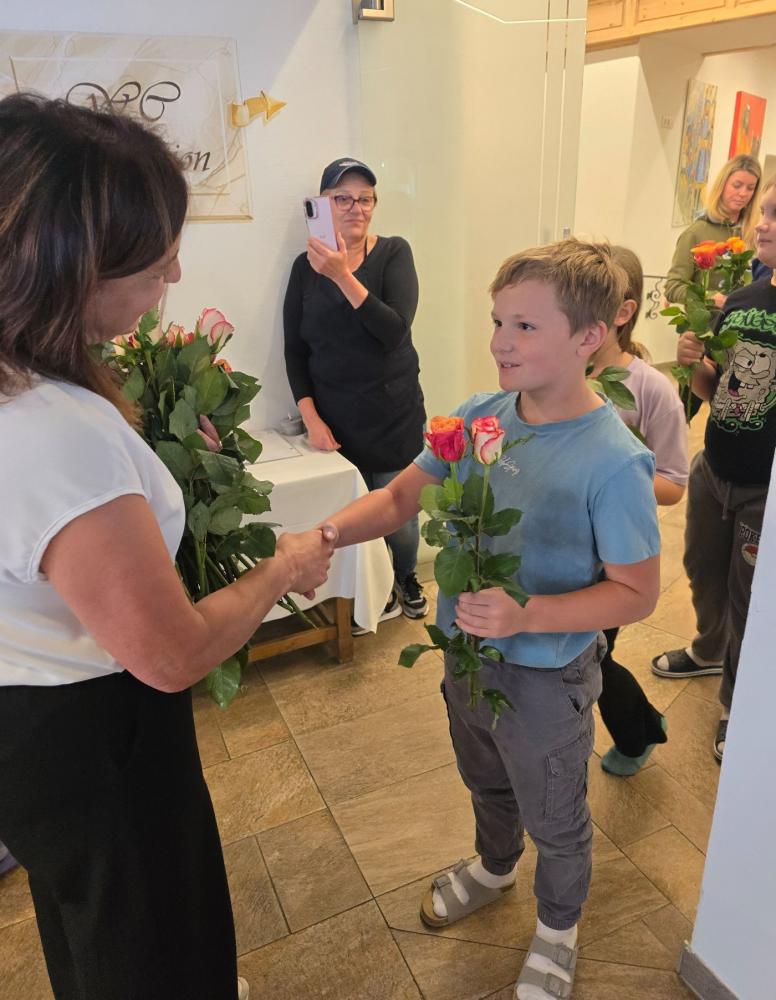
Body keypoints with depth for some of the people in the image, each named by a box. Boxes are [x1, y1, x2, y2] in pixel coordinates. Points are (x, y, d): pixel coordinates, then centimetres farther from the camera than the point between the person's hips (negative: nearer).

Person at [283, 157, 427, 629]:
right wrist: (310, 416, -5)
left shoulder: (393, 253, -2)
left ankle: (407, 578, 39)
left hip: (394, 416, -1)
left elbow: (395, 330, -17)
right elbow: (294, 350, 5)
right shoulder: (307, 265, 4)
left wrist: (342, 276, -25)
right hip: (334, 420, 1)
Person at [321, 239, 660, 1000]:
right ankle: (494, 865, 64)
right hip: (466, 654, 5)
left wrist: (527, 615, -33)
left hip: (546, 679, -5)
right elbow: (399, 498, -3)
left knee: (554, 820, 22)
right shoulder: (478, 416, -12)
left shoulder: (613, 461, -27)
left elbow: (636, 593, -20)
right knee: (485, 784, 32)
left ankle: (558, 926, 54)